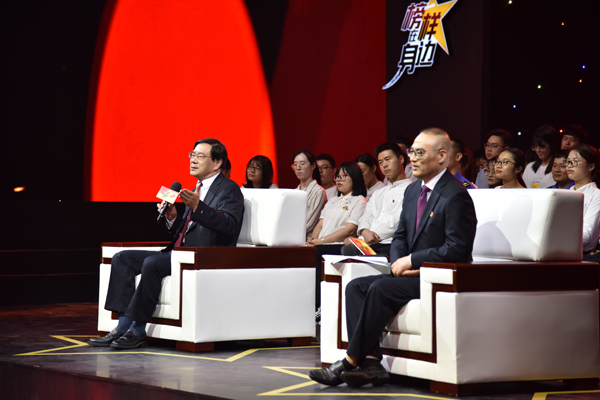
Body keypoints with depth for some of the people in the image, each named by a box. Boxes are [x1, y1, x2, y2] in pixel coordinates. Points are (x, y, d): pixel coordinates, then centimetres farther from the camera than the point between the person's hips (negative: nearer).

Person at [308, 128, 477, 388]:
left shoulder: (455, 196, -13)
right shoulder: (412, 191, 15)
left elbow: (457, 249, -19)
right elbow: (400, 236, 19)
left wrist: (411, 261, -17)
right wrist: (398, 262, -4)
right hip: (412, 273, 9)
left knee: (380, 288, -28)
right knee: (356, 287, -10)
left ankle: (350, 362, -21)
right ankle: (371, 362, -21)